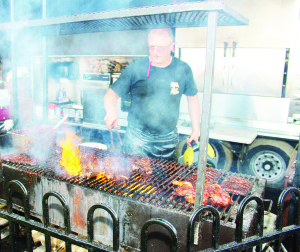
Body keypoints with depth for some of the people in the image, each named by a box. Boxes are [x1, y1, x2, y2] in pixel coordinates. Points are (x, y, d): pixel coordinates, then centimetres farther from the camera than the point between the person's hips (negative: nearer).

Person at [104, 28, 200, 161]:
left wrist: (196, 129, 9)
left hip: (168, 141, 2)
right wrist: (111, 111, -30)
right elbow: (111, 94, -8)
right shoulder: (135, 68, -10)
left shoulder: (183, 69, -4)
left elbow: (192, 98, 9)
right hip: (137, 139, -1)